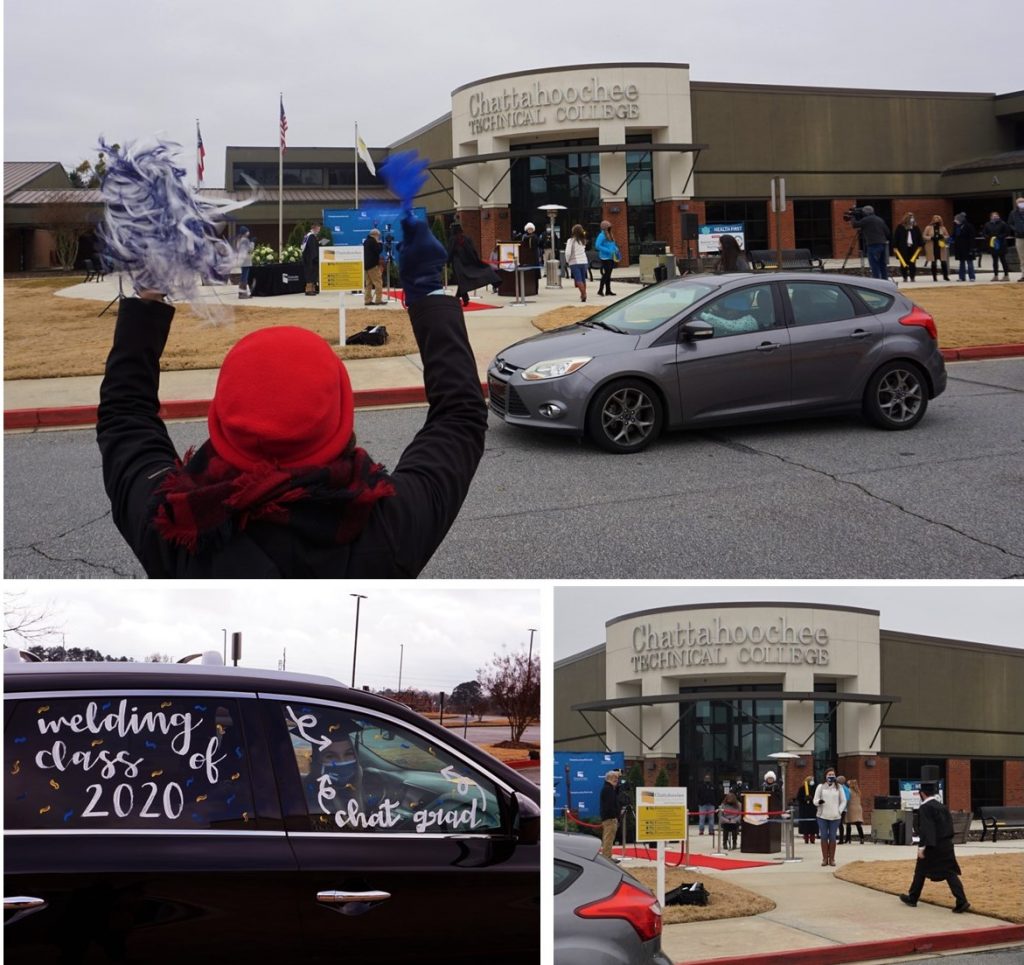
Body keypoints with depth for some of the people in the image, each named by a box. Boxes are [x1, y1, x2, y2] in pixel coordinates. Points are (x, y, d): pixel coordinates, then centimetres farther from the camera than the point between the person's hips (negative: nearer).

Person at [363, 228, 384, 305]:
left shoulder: (366, 241, 16)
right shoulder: (372, 241, -11)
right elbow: (378, 250, -17)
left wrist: (378, 244, 18)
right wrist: (380, 243, -1)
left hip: (366, 265, 9)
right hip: (373, 265, -9)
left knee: (368, 283, 9)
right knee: (378, 283, -6)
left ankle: (367, 300, 7)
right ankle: (378, 300, -9)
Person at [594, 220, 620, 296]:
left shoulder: (610, 235, 14)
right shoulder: (602, 235, -12)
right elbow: (597, 246, -20)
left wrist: (616, 249, 5)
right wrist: (608, 251, -21)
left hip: (611, 257, 9)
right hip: (605, 257, -9)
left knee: (608, 274, 12)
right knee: (606, 274, -11)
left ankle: (608, 290, 17)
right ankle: (600, 290, -6)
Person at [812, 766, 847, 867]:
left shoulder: (838, 787, 7)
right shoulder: (821, 787, 4)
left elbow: (843, 801, 10)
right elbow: (815, 800, 3)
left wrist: (840, 811, -4)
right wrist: (819, 802, -20)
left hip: (835, 817, 0)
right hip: (822, 816, 0)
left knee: (832, 837, 2)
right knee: (824, 837, 1)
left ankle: (832, 859, 9)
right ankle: (825, 859, 7)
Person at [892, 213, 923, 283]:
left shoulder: (916, 228, 7)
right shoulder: (900, 227, -3)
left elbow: (920, 237, 13)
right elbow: (895, 237, -3)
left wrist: (920, 245, 8)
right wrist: (895, 247, -6)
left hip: (913, 249, 2)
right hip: (903, 249, -2)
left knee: (912, 263, 1)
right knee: (903, 264, -1)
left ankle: (913, 277, 8)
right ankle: (905, 278, 8)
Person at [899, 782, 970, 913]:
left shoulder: (924, 808, -13)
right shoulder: (943, 807, 10)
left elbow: (925, 829, -20)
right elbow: (949, 825, 16)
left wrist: (921, 847, -21)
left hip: (931, 846, -6)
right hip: (946, 844, 6)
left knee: (921, 871, 11)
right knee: (950, 873, 0)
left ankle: (912, 898, 24)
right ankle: (962, 901, -13)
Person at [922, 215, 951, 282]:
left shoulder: (943, 228, 6)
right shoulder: (928, 228, 1)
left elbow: (947, 236, 12)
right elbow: (924, 236, 1)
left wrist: (943, 237, -9)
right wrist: (931, 238, -15)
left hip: (941, 248, 1)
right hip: (932, 248, -1)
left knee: (943, 262, -2)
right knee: (933, 263, 1)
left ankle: (945, 276, 7)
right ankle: (934, 277, 8)